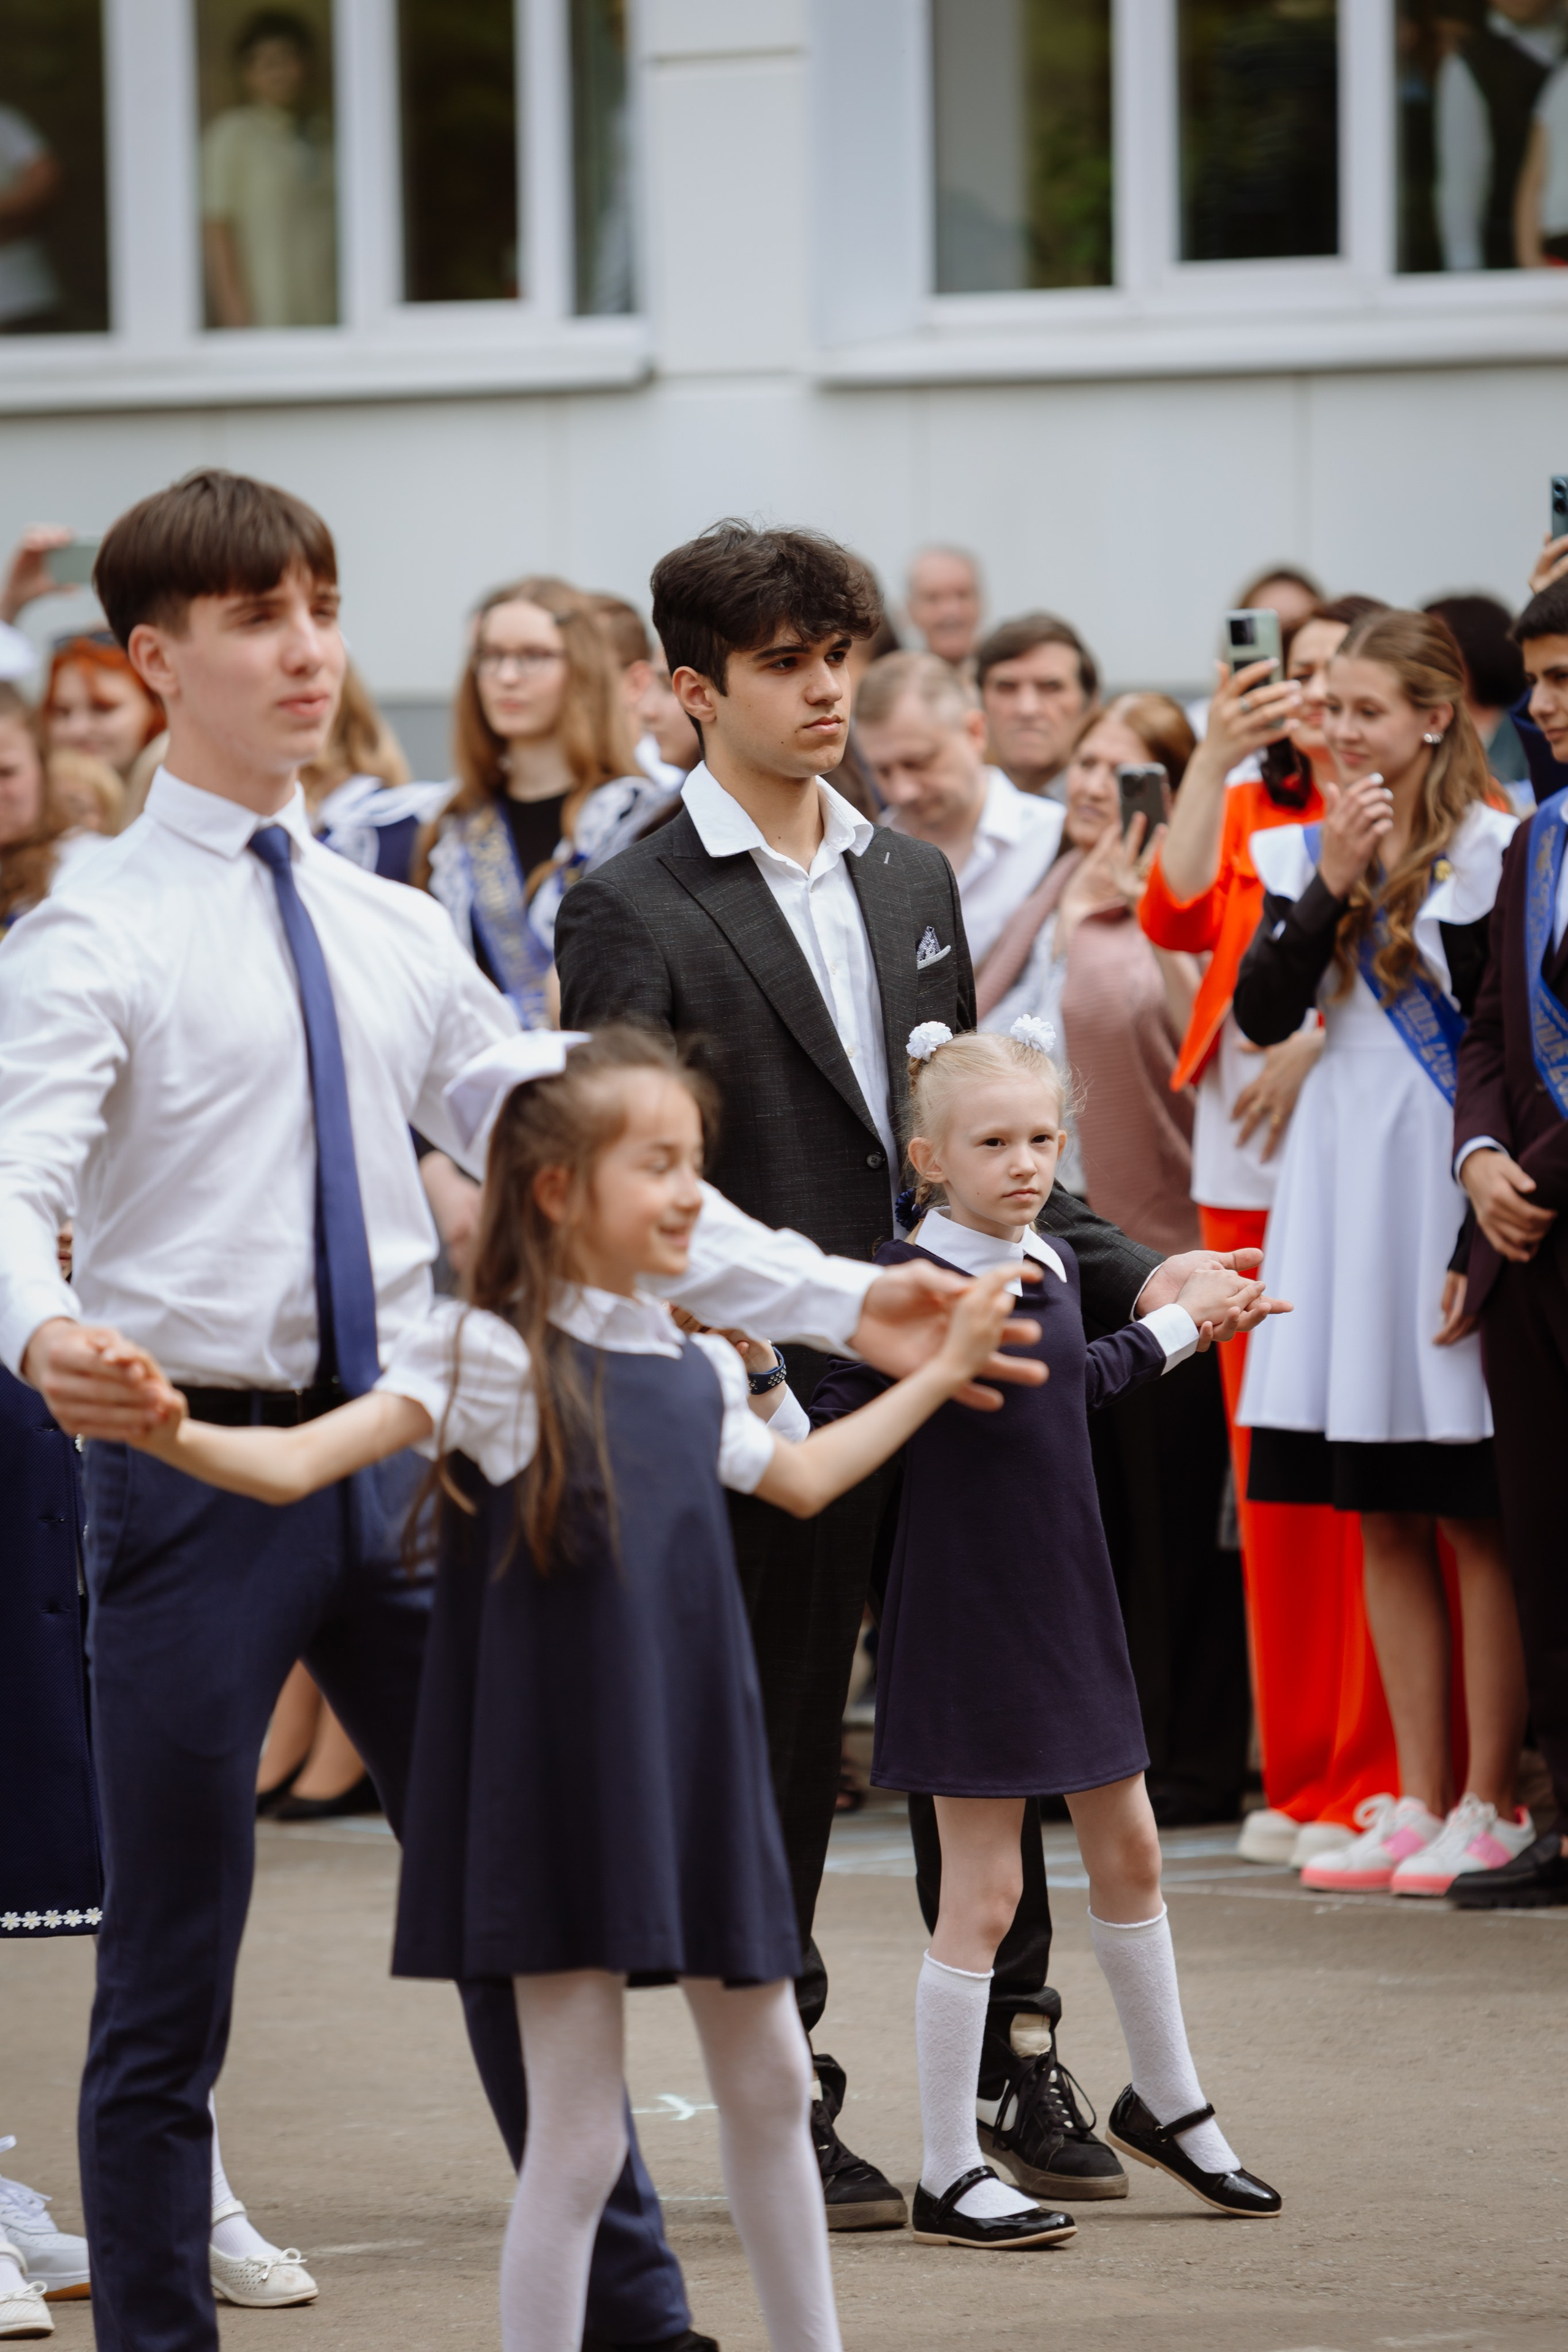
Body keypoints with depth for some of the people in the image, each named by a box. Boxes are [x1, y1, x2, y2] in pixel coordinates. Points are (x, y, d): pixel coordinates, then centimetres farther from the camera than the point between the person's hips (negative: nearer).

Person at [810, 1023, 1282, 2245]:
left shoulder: (1053, 1267, 6)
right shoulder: (907, 1284, -15)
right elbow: (833, 1439, -16)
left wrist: (1180, 1323, 34)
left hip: (1069, 1601, 7)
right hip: (964, 1612, -7)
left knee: (1127, 1848, 17)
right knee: (984, 1888, -4)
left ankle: (1169, 2102, 36)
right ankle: (951, 2175, 4)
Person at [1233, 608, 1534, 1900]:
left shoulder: (1485, 852, -6)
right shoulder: (1305, 851, 9)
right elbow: (1262, 1013, -2)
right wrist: (1336, 884, -10)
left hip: (1447, 1182, -6)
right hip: (1339, 1179, 6)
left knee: (1474, 1512, -3)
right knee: (1383, 1518, 8)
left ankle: (1491, 1806, 1)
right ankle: (1419, 1799, 13)